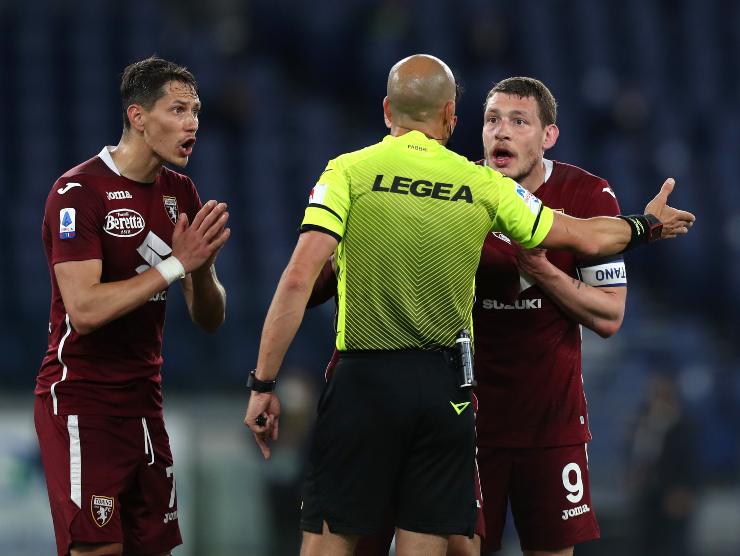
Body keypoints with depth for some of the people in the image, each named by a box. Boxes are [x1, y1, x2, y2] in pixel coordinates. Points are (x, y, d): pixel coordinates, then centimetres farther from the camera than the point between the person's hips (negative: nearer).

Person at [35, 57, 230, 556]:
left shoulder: (180, 193, 10)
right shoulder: (79, 191, -13)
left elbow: (210, 320, 9)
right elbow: (84, 310, -24)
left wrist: (202, 268, -13)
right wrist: (177, 264, -22)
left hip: (145, 402, 7)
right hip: (82, 400, -7)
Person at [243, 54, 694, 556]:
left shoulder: (349, 172, -2)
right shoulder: (482, 185, 5)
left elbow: (299, 278, -12)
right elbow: (588, 238, 14)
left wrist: (263, 384, -8)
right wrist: (648, 226, 35)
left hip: (363, 382, -2)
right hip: (444, 386, 2)